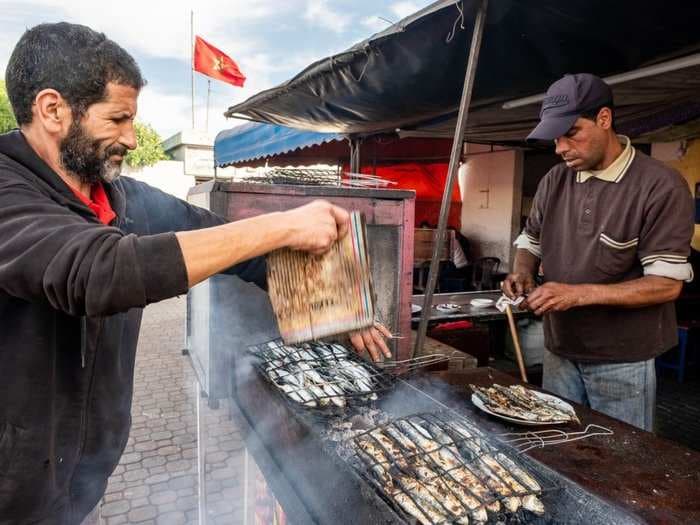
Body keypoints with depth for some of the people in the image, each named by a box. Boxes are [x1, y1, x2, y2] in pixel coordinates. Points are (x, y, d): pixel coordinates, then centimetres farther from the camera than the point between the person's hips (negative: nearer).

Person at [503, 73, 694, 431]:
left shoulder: (662, 186, -15)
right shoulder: (555, 180, 3)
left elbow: (667, 284, -17)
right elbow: (530, 240, 13)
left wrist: (580, 293, -27)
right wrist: (523, 273, -9)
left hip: (622, 362, -5)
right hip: (559, 352, 5)